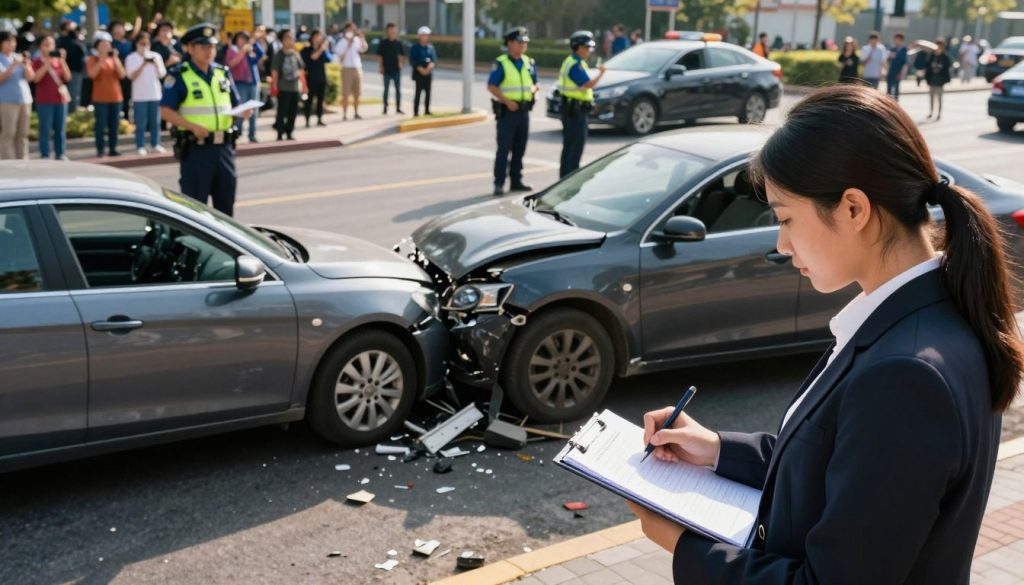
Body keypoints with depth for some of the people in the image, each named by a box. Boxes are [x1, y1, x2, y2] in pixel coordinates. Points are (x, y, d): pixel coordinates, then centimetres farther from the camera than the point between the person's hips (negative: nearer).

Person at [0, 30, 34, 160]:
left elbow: (30, 76, 6)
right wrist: (13, 65, -20)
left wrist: (27, 64, -11)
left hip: (25, 99, 5)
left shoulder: (19, 57, 12)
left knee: (23, 134, 6)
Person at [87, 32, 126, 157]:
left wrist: (115, 59, -10)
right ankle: (100, 150, -2)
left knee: (114, 125, 6)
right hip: (100, 98, -4)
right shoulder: (93, 59, 0)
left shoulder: (114, 59, 12)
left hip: (115, 97, 4)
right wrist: (101, 60, -19)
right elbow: (92, 74, -17)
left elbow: (122, 75, -1)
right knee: (101, 125, -5)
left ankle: (113, 149, 11)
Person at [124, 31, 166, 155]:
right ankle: (140, 147, 1)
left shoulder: (156, 56, 10)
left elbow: (162, 74, 5)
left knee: (155, 122, 5)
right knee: (141, 123, -2)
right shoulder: (131, 58, 1)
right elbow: (132, 76, -9)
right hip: (140, 95, -3)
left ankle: (155, 144, 13)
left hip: (155, 94, 3)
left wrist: (156, 64, -13)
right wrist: (143, 65, -18)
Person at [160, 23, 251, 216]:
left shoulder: (223, 73, 12)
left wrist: (243, 112, -5)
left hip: (224, 146, 5)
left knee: (226, 201, 12)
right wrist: (193, 126, -21)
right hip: (195, 148, -5)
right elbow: (166, 111, -9)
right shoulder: (179, 76, -5)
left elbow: (234, 105, 18)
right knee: (195, 204, -1)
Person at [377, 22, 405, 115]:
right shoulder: (383, 42, -3)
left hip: (396, 69, 2)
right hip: (387, 69, -2)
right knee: (386, 89, 5)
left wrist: (400, 62, -4)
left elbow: (401, 55, 11)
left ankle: (398, 107, 13)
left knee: (398, 89, 5)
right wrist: (381, 67, -4)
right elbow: (380, 56, 0)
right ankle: (385, 108, 12)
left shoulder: (398, 42, 4)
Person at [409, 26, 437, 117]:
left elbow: (434, 59, 7)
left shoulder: (431, 48, 10)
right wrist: (420, 69, -19)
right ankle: (416, 111, -3)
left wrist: (432, 64, -15)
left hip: (428, 73, 4)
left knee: (428, 92, 7)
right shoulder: (414, 48, -2)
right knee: (418, 92, -5)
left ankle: (427, 110, 16)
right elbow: (412, 61, -8)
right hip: (418, 73, -4)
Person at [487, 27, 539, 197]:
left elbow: (535, 84, 19)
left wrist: (534, 89, -5)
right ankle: (499, 183, -6)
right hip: (507, 111, -6)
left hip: (524, 111, 6)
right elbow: (491, 86, -9)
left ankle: (516, 181, 19)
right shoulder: (500, 63, -7)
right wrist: (507, 101, -19)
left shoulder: (529, 63, 11)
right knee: (504, 148, -7)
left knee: (520, 148, 10)